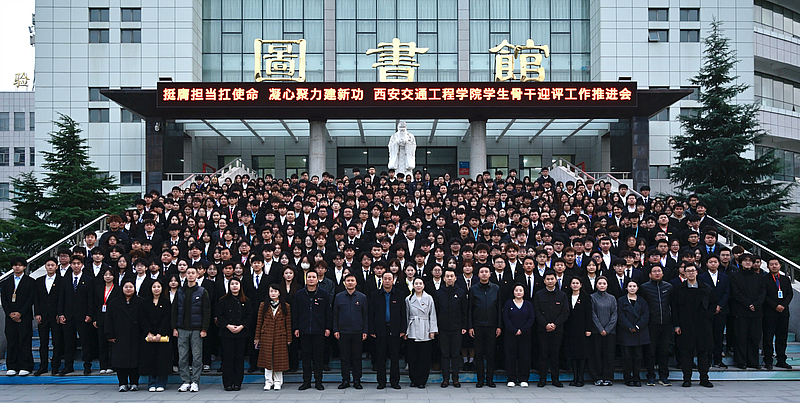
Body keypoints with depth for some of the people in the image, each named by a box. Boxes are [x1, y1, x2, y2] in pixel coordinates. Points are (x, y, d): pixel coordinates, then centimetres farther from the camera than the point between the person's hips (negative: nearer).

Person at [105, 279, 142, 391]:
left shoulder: (140, 303, 6)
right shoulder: (114, 303, 10)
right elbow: (109, 320, 7)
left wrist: (143, 335, -2)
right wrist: (110, 335, -2)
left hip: (135, 338, -1)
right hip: (119, 338, 1)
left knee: (134, 360, 0)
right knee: (121, 360, -2)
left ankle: (134, 383, 9)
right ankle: (123, 383, 5)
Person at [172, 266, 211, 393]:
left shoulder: (202, 292, 2)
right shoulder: (180, 292, 10)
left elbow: (206, 311, -1)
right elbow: (175, 310, 11)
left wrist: (204, 329, -8)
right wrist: (174, 328, 3)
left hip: (196, 329, -2)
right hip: (182, 330, 3)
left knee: (197, 357, -1)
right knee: (182, 357, 2)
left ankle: (195, 382, 5)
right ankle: (185, 381, 9)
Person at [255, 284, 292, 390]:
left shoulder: (285, 306, 3)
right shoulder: (263, 305, 4)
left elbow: (288, 324, 4)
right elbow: (259, 322, 6)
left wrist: (289, 338, 2)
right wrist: (257, 337, 3)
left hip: (280, 337, 0)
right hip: (266, 336, 0)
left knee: (279, 359, 3)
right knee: (267, 358, 2)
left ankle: (278, 382, 14)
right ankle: (268, 382, 11)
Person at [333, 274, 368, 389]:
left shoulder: (362, 297, 4)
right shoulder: (339, 297, 5)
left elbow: (366, 315, 5)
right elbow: (335, 315, 8)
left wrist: (365, 331, -1)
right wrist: (335, 330, 0)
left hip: (357, 332, 0)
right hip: (343, 332, 0)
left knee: (357, 357, 3)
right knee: (344, 357, 3)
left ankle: (357, 380, 10)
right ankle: (345, 380, 10)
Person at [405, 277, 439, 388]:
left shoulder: (429, 298, 4)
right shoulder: (408, 299, 7)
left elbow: (432, 315, 4)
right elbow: (406, 316, 10)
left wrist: (432, 330, -2)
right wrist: (405, 331, 6)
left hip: (425, 332, -1)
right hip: (412, 332, 1)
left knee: (424, 357, -1)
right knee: (412, 357, 1)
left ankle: (422, 381, 7)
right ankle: (414, 380, 12)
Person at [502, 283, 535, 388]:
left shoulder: (528, 304, 8)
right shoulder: (508, 304, 5)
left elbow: (532, 318, 0)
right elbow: (506, 319, -3)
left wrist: (522, 330, -12)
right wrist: (514, 330, -14)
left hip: (525, 335, 1)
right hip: (511, 334, -1)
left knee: (525, 356, 1)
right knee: (511, 356, 0)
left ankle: (523, 379, 10)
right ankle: (512, 379, 8)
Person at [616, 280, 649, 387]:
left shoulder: (642, 301, 10)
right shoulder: (621, 301, 3)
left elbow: (646, 316, 1)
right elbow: (621, 317, -4)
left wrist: (637, 327, -12)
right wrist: (630, 328, -13)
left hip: (639, 333, 2)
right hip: (625, 333, -2)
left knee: (638, 356, 3)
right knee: (627, 356, -1)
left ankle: (636, 378, 10)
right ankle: (628, 379, 5)